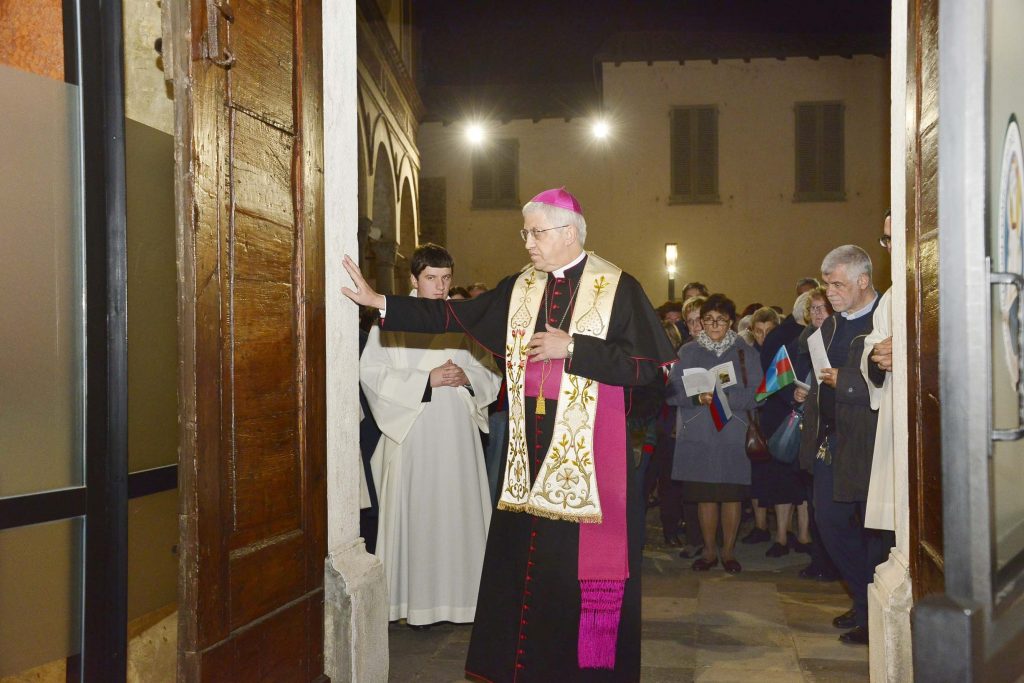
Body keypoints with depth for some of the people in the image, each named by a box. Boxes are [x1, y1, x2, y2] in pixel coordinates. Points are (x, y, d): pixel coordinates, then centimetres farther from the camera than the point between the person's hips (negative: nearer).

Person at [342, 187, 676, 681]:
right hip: (531, 444, 5)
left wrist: (571, 348, -15)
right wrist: (379, 302, 2)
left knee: (583, 561, -1)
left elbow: (647, 365, -11)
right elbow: (453, 316, 7)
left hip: (589, 450, -4)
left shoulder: (618, 288, -5)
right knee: (525, 555, 8)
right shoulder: (519, 289, 10)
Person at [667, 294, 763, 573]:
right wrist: (697, 397, -19)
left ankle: (728, 550, 18)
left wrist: (726, 397, -19)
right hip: (697, 435, 1)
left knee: (732, 495, 3)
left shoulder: (745, 353, 5)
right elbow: (672, 392, -1)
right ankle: (709, 550, 19)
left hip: (733, 435, 0)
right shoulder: (688, 352, 7)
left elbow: (755, 394, -4)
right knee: (704, 495, 5)